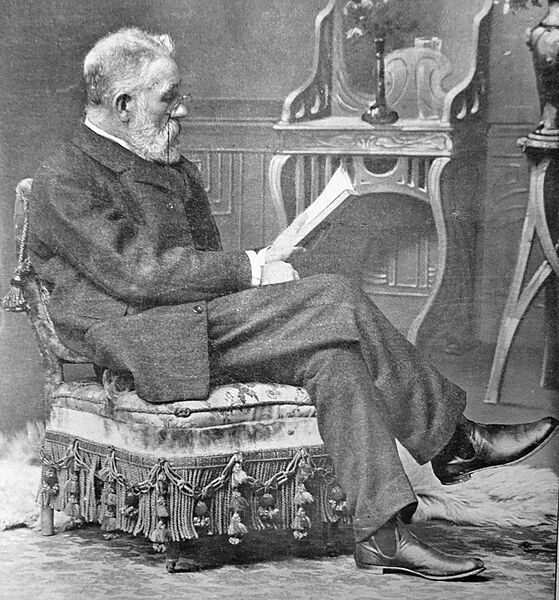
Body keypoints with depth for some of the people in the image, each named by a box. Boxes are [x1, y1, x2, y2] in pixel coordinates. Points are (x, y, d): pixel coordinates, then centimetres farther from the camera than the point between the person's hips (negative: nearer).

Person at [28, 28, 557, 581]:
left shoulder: (171, 168, 22)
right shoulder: (63, 181, -6)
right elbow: (138, 274, -17)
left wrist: (261, 262, -1)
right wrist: (251, 270, -16)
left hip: (205, 327, 9)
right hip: (142, 340, -9)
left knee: (331, 352, -17)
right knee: (336, 300, -20)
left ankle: (382, 535, -18)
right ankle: (453, 439, -12)